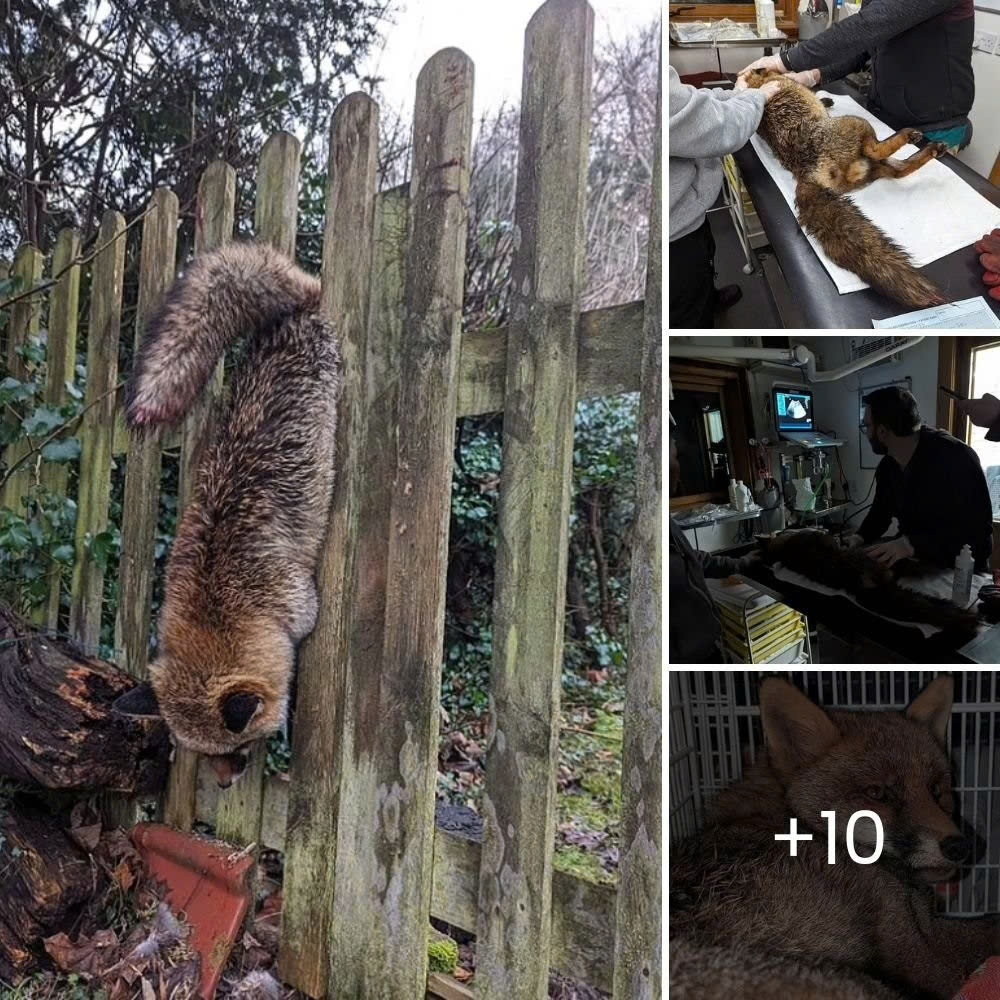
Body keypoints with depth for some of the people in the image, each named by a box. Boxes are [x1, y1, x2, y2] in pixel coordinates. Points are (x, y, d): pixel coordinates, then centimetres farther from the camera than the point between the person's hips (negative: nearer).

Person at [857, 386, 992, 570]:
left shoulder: (956, 457, -21)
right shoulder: (887, 466, 3)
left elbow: (977, 529, -27)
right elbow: (880, 512, 18)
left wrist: (911, 544, -36)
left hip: (962, 573, -6)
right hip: (915, 567, 6)